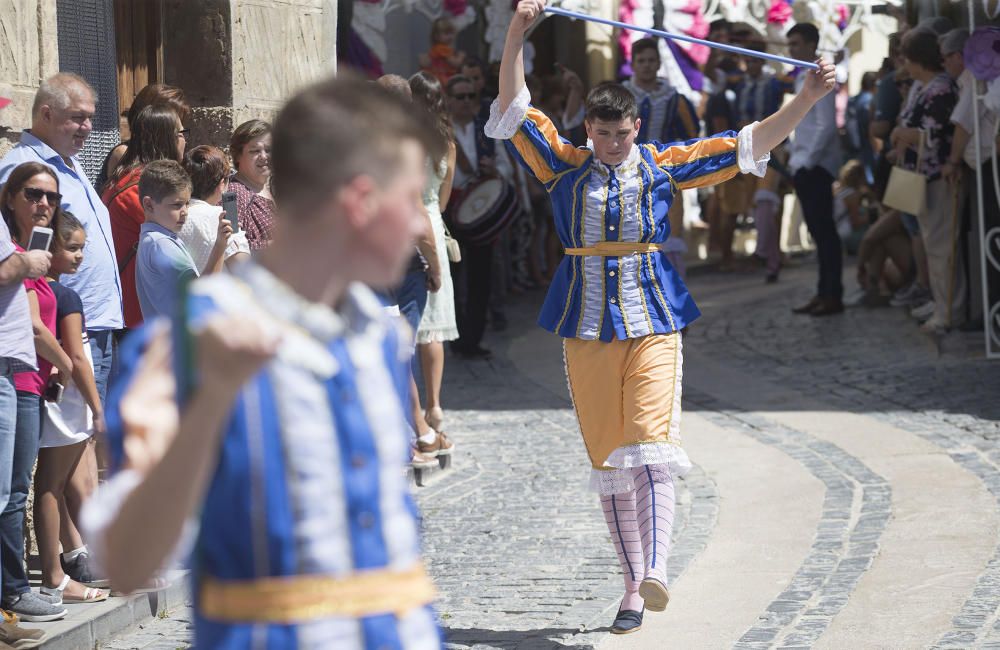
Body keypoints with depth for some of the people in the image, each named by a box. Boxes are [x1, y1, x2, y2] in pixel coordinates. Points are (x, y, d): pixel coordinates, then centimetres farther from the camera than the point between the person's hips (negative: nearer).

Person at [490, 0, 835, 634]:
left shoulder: (664, 165, 5)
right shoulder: (565, 165, 5)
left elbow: (746, 147, 6)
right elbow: (514, 111, -2)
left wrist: (806, 99, -1)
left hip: (653, 317, -1)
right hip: (587, 323, 1)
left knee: (650, 443, -17)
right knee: (607, 456, 3)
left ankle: (655, 569, -25)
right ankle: (634, 587, 11)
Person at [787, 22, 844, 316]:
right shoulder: (803, 78, 16)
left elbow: (826, 126, -18)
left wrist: (808, 160, -18)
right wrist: (794, 154, 14)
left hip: (816, 166, -9)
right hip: (803, 165, 9)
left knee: (824, 231, -7)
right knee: (818, 231, 11)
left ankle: (833, 295, -5)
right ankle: (824, 292, 14)